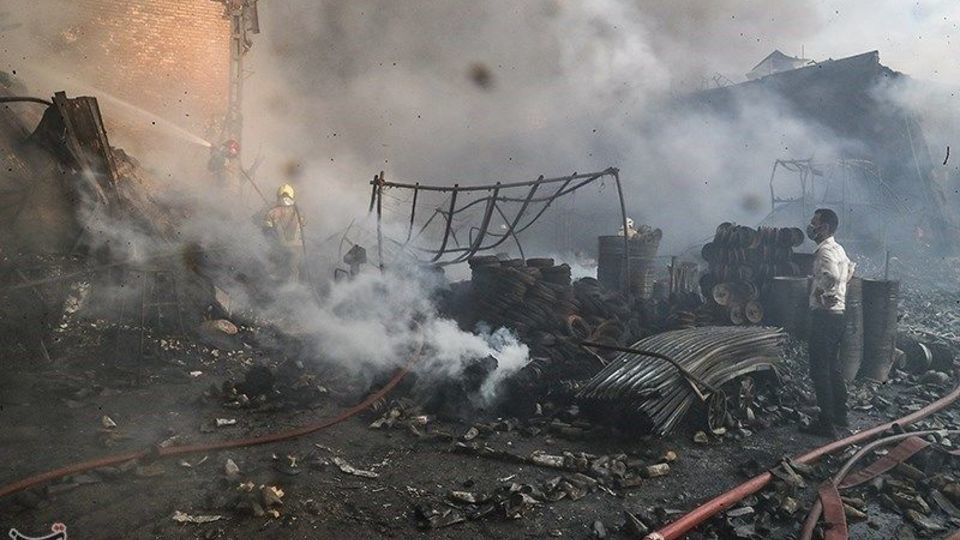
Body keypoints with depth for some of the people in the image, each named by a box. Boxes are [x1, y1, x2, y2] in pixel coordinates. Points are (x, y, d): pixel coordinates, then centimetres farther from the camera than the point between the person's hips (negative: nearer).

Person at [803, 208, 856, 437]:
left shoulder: (824, 251, -18)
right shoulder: (838, 248, 14)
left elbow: (831, 276, -37)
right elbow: (850, 268, 32)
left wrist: (820, 292, -19)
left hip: (824, 315, -10)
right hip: (837, 314, 10)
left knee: (820, 370, -5)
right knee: (833, 367, 18)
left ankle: (827, 423, -2)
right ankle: (840, 415, 27)